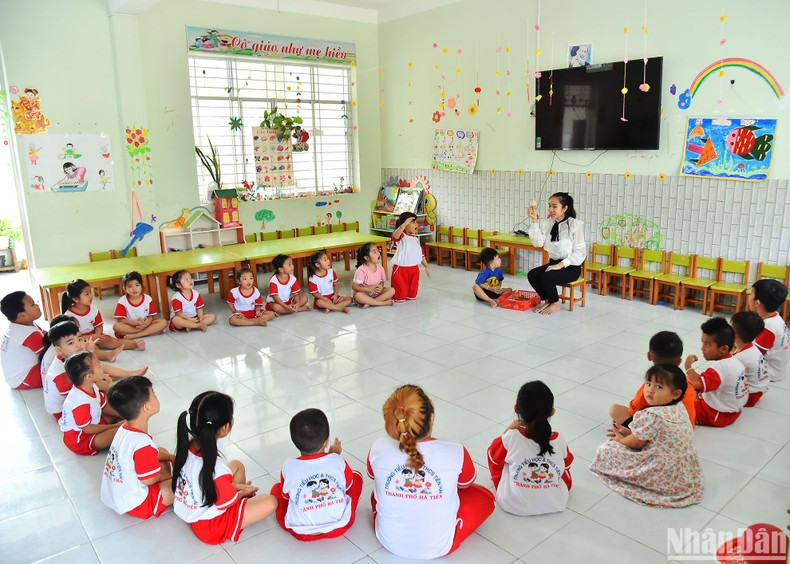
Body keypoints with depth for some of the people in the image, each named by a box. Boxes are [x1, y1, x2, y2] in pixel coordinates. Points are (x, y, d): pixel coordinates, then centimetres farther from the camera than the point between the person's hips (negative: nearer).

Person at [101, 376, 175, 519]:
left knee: (162, 451, 18)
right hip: (133, 504, -9)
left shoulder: (125, 429, -3)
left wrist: (171, 458, 5)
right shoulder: (142, 443, -31)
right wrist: (166, 475, -2)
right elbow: (149, 479, -21)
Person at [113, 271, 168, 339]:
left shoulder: (148, 298, -3)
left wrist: (147, 322, -25)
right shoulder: (122, 301, -8)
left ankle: (134, 335, -27)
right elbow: (120, 319, -11)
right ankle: (151, 331, -27)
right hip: (130, 326, -2)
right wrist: (133, 322, -28)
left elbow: (151, 316, -1)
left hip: (145, 324, 2)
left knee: (164, 322, -20)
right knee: (116, 326, -33)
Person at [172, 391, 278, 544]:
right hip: (209, 526, -8)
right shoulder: (217, 468, -38)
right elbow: (227, 502, -19)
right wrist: (243, 493, 2)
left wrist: (234, 486, 4)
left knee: (237, 465, 15)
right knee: (271, 502, -6)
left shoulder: (185, 446, -15)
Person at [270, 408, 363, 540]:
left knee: (276, 488, 22)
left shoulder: (289, 467, -18)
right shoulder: (338, 462, -16)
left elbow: (286, 494, 3)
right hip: (339, 527, 0)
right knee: (356, 476, 19)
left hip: (302, 532, 0)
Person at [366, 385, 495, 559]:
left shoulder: (379, 449, -22)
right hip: (438, 547, -2)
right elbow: (466, 483, -1)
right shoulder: (455, 453, -26)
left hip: (389, 541, 3)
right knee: (485, 496, 19)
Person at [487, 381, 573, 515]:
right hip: (555, 504, 2)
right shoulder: (559, 441, -18)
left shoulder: (511, 438, -24)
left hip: (513, 505, -2)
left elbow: (494, 457, -2)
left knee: (493, 450, 15)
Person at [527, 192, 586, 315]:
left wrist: (561, 265, -23)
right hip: (553, 263, 6)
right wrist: (535, 221, -13)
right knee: (532, 274, -17)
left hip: (570, 267, -6)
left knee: (546, 277, -28)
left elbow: (580, 252, -16)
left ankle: (555, 303, 0)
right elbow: (538, 242, -7)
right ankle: (545, 300, 7)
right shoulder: (550, 224, 5)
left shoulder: (575, 225, -13)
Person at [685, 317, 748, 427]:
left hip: (719, 416, -10)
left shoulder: (720, 367, -30)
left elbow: (697, 384, -44)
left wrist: (688, 366, -28)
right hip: (733, 410, 10)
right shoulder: (736, 361, 2)